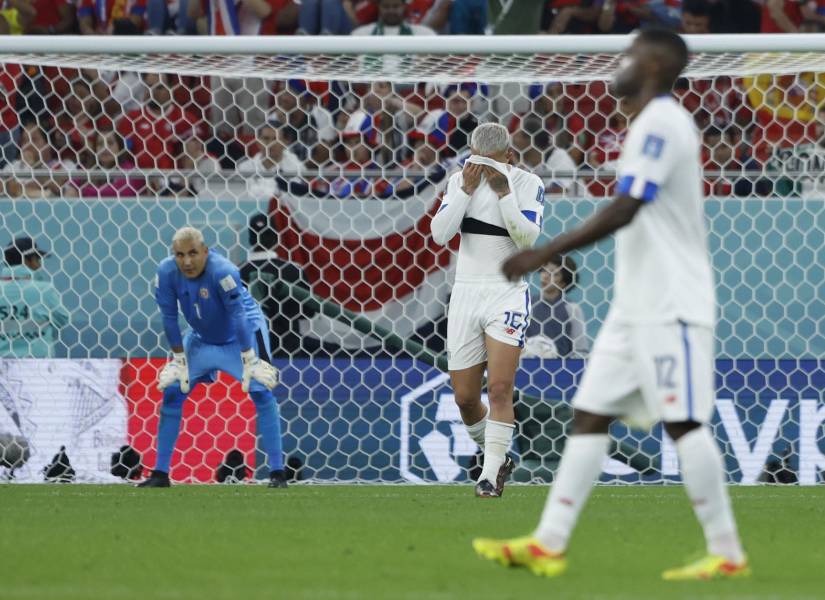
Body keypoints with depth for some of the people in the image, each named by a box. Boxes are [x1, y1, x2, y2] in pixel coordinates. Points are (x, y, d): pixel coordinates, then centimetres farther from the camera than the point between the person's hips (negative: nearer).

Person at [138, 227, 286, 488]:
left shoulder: (223, 272, -35)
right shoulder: (167, 273, -23)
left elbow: (238, 317, -33)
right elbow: (170, 318, -13)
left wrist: (249, 361, -33)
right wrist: (180, 359, -10)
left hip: (244, 332, -4)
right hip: (202, 338, 4)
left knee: (260, 390, -19)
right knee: (171, 392, -2)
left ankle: (277, 473, -14)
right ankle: (160, 474, 8)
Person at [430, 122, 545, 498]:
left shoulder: (528, 184, -4)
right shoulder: (459, 182, 4)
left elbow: (528, 238, -16)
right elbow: (439, 235, -7)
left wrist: (504, 193, -21)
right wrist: (467, 191, -14)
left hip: (507, 294, -3)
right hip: (466, 294, 3)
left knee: (500, 389, -14)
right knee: (465, 397, 4)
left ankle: (491, 475, -9)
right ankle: (497, 457, 26)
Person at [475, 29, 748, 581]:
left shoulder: (660, 123, -14)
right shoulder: (658, 123, 17)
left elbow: (625, 210, -22)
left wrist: (547, 253, -22)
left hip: (669, 307, -10)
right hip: (639, 304, 10)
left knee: (684, 422, -8)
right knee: (589, 415, 6)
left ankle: (727, 554, -4)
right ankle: (547, 545, 4)